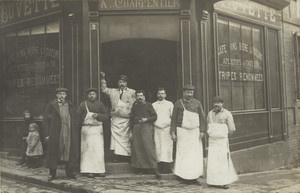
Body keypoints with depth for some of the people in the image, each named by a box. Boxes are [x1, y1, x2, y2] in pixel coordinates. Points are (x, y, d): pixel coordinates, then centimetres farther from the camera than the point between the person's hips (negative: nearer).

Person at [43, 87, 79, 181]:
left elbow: (75, 120, 14)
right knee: (53, 153, 3)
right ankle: (52, 173, 17)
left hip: (69, 134, 3)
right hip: (55, 134, -3)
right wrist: (47, 134, -8)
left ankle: (70, 173, 16)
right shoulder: (51, 105, 2)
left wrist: (75, 133, 6)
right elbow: (46, 120, -1)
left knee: (69, 152, 5)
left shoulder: (70, 106, 12)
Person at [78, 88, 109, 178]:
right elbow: (78, 116, 6)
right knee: (88, 150, -4)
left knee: (99, 150, -2)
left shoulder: (100, 104, 11)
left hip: (98, 129, 2)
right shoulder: (83, 104, 6)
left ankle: (100, 170, 5)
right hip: (86, 129, -2)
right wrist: (83, 122, -7)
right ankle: (89, 171, 1)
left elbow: (106, 115, 6)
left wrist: (98, 115, -9)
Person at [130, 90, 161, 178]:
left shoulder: (148, 105, 4)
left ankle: (154, 168, -7)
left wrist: (147, 119, -13)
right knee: (137, 148, 2)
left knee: (149, 147, -10)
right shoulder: (134, 106, 13)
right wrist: (131, 131, 13)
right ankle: (139, 167, 14)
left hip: (146, 126, -4)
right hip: (136, 128, 4)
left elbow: (155, 116, 3)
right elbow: (131, 119, 16)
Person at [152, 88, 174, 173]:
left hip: (167, 129, -2)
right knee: (158, 148, -2)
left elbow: (173, 117, 7)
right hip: (157, 129, 2)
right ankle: (160, 168, 2)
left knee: (167, 148, -8)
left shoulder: (169, 104, 10)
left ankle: (167, 168, -7)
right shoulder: (153, 105, 15)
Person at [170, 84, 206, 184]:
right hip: (182, 132, -1)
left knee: (195, 154, 1)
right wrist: (173, 132, -3)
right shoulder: (178, 103, 2)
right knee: (183, 154, -2)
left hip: (195, 132, 2)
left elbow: (202, 118, 5)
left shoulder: (197, 103, 6)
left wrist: (202, 131, -4)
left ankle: (194, 176, 7)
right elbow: (174, 119, 3)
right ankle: (183, 176, 4)